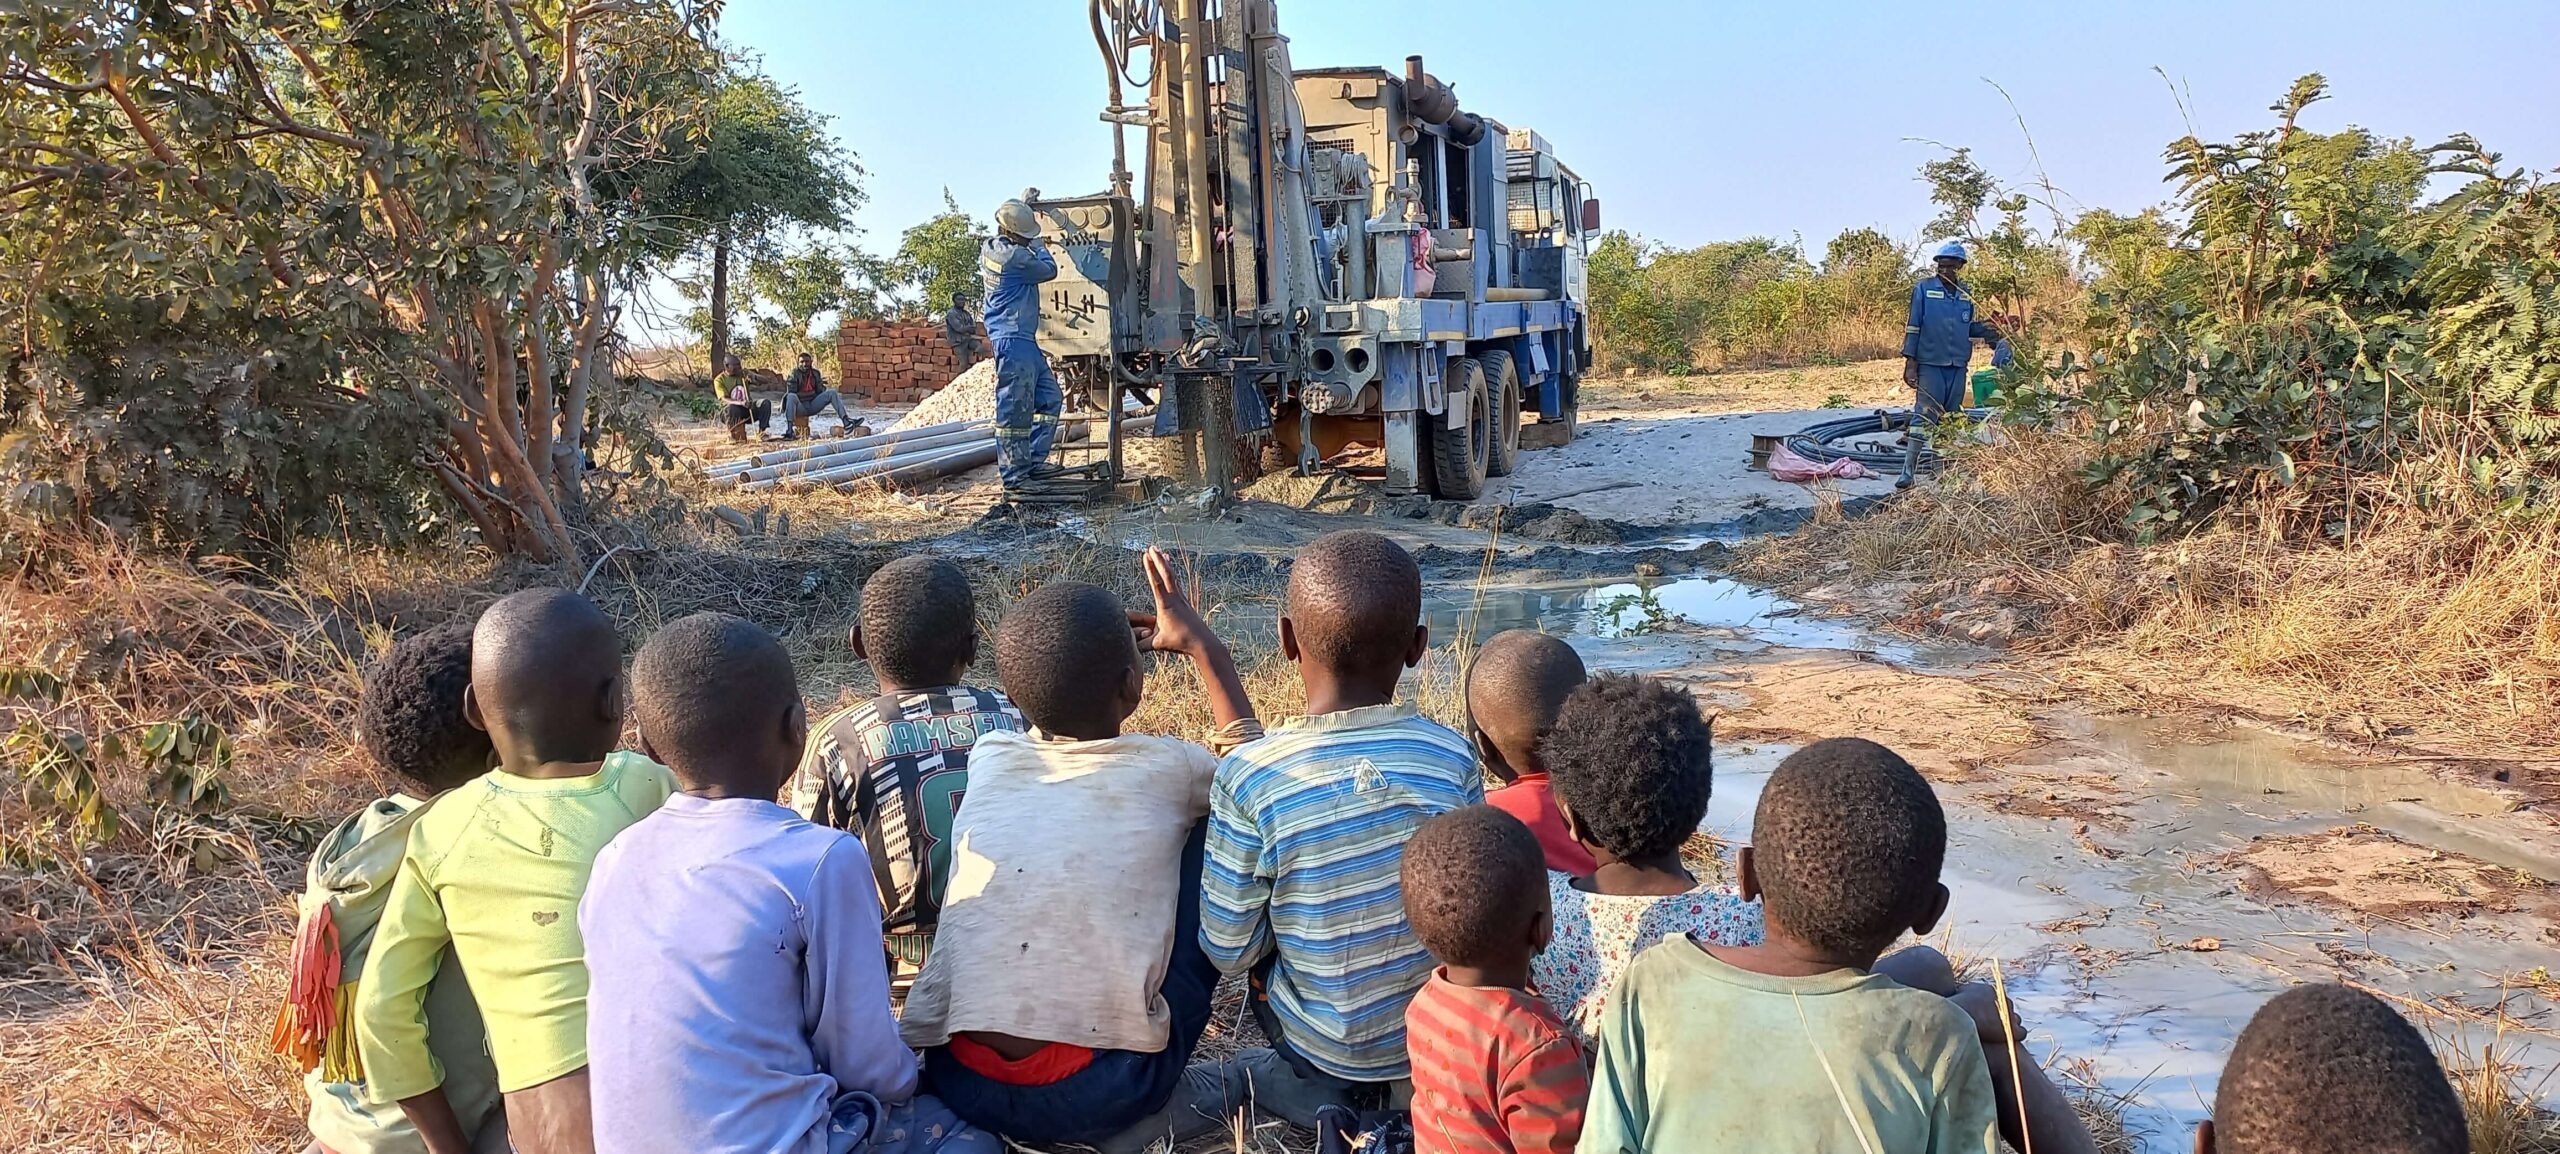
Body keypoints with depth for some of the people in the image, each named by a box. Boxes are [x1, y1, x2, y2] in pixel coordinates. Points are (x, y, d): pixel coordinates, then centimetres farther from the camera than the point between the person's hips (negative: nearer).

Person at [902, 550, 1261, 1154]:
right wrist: (1200, 643, 30)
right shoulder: (1168, 770, -1)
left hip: (957, 1084, 4)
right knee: (1211, 819, 11)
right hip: (1102, 1094, -4)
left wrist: (1086, 651, 38)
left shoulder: (988, 759, 7)